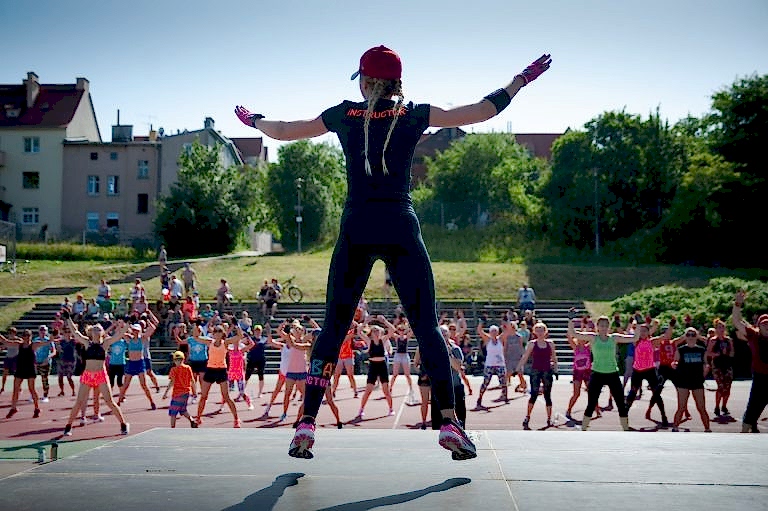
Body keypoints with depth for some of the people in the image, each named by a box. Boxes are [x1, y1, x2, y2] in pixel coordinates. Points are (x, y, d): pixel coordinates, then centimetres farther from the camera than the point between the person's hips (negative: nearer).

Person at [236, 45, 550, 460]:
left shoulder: (344, 114, 8)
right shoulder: (414, 115, 5)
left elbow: (285, 131, 19)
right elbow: (480, 111, 8)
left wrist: (252, 120, 39)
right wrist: (520, 81, 22)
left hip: (356, 229, 1)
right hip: (401, 229, -1)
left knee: (333, 327, 6)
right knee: (427, 327, 2)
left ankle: (306, 426, 2)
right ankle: (449, 424, -5)